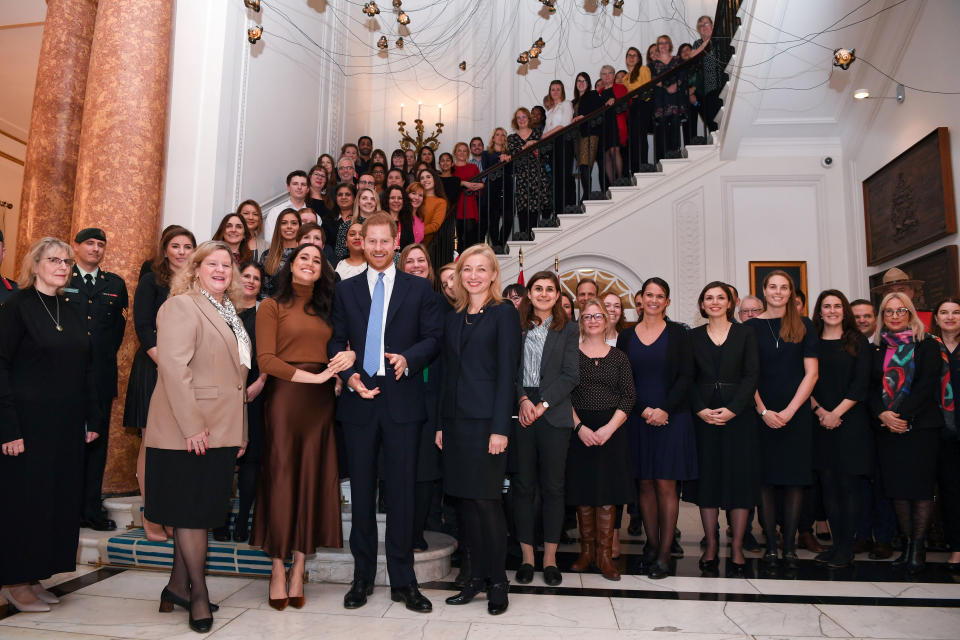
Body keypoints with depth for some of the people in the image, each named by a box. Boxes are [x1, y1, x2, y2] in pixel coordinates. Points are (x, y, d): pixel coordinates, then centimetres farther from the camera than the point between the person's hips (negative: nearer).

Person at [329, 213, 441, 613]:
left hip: (402, 401, -1)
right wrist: (349, 376, -8)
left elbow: (433, 339, 4)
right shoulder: (346, 290, 12)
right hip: (359, 400, 2)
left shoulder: (419, 289, 7)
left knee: (401, 493, 2)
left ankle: (403, 582, 14)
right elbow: (336, 342, 9)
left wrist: (408, 359, -16)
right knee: (361, 492, 9)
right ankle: (362, 577, 22)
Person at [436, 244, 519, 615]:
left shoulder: (504, 313, -3)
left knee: (486, 500, -3)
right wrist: (441, 424, 10)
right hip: (455, 419, 6)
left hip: (486, 419, -6)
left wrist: (500, 428, -15)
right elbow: (448, 373, 15)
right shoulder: (453, 318, 14)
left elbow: (507, 373, -9)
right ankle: (476, 576, 22)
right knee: (464, 500, 9)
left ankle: (498, 581, 13)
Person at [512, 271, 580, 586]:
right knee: (523, 484, 4)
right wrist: (522, 399, -11)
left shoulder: (567, 328, 6)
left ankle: (550, 557, 14)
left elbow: (571, 374, -1)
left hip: (554, 415, -1)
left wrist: (543, 405, -9)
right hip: (520, 412, 1)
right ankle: (527, 556, 14)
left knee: (552, 486, 3)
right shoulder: (516, 326, 9)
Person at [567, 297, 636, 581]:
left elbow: (629, 397, 3)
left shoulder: (618, 357, 8)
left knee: (608, 492, -1)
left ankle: (605, 554, 8)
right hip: (578, 429, 0)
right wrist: (579, 426, -12)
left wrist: (609, 428, -10)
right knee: (582, 492, 3)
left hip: (611, 430, 1)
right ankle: (586, 550, 16)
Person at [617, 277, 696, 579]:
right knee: (645, 483, 6)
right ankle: (651, 544, 17)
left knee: (665, 484, -2)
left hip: (671, 417, -2)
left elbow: (686, 376, -2)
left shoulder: (678, 333, 3)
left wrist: (665, 409, -13)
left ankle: (664, 554, 3)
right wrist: (643, 410, -9)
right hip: (638, 417, 2)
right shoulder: (626, 336, 8)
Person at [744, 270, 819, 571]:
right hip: (761, 412, 0)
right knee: (766, 478, 1)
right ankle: (770, 546, 9)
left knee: (794, 478, 2)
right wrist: (763, 411, -8)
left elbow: (811, 373, 2)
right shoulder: (751, 327, 4)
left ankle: (790, 546, 11)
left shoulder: (804, 326, 6)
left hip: (796, 411, 1)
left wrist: (790, 410, -8)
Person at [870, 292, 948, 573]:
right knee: (897, 488, 5)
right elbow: (872, 386, 7)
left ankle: (918, 547, 5)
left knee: (920, 486, -4)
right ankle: (907, 544, 15)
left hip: (920, 425, -4)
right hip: (888, 427, 4)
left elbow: (927, 384, -9)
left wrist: (902, 415, -16)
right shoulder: (878, 348, 12)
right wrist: (882, 414, -10)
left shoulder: (926, 344, 1)